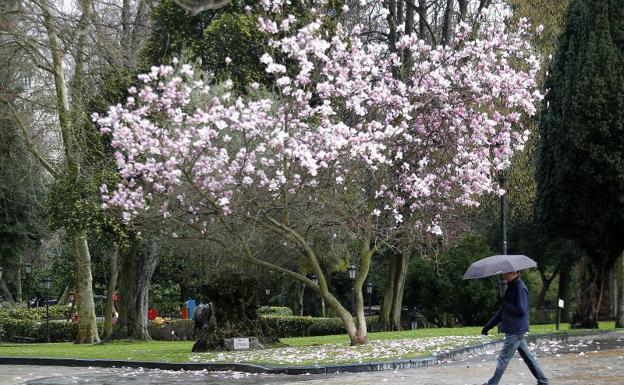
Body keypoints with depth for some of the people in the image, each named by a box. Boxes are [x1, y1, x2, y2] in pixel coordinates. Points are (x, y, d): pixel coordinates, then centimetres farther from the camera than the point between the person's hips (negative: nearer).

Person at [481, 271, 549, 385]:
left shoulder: (520, 288, -18)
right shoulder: (511, 287, 13)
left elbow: (520, 310, -24)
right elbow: (503, 309, 18)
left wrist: (504, 303, -17)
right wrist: (489, 325, 17)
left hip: (515, 331, -10)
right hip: (515, 330, 10)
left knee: (503, 358, -2)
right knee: (527, 357, 14)